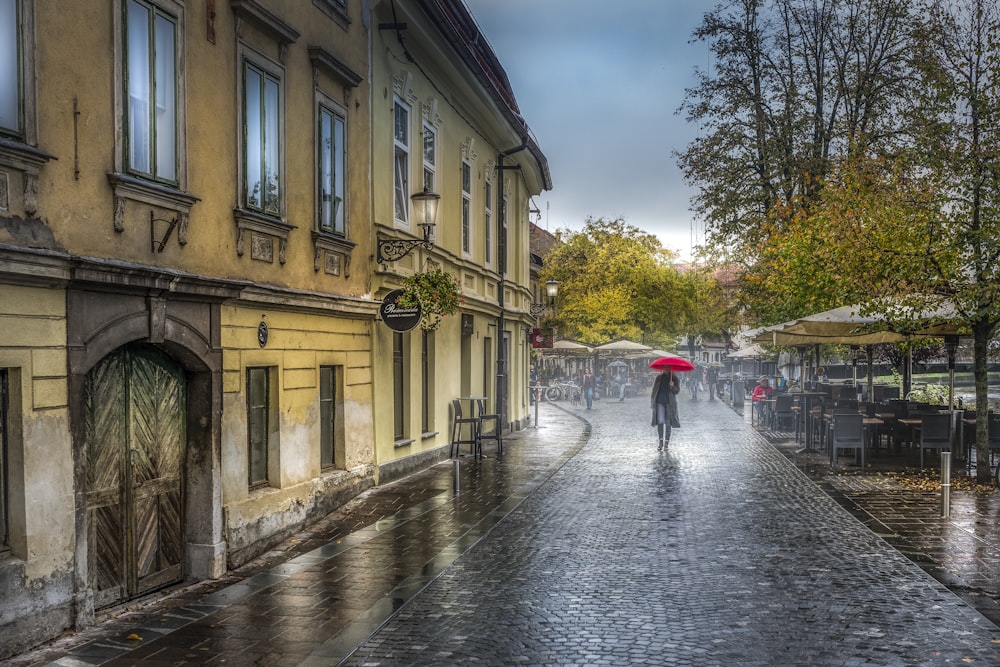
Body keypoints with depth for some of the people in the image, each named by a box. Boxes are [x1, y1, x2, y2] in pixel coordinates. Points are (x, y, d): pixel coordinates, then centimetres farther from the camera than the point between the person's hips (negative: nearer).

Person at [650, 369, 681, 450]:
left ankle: (666, 441, 18)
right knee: (660, 422, -12)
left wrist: (672, 386, -25)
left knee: (668, 423, 5)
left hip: (669, 403, 0)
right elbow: (654, 389, 12)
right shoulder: (659, 377, 7)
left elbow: (677, 390, -4)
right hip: (659, 402, 1)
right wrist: (652, 401, 9)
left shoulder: (674, 378, 2)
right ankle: (661, 442, -8)